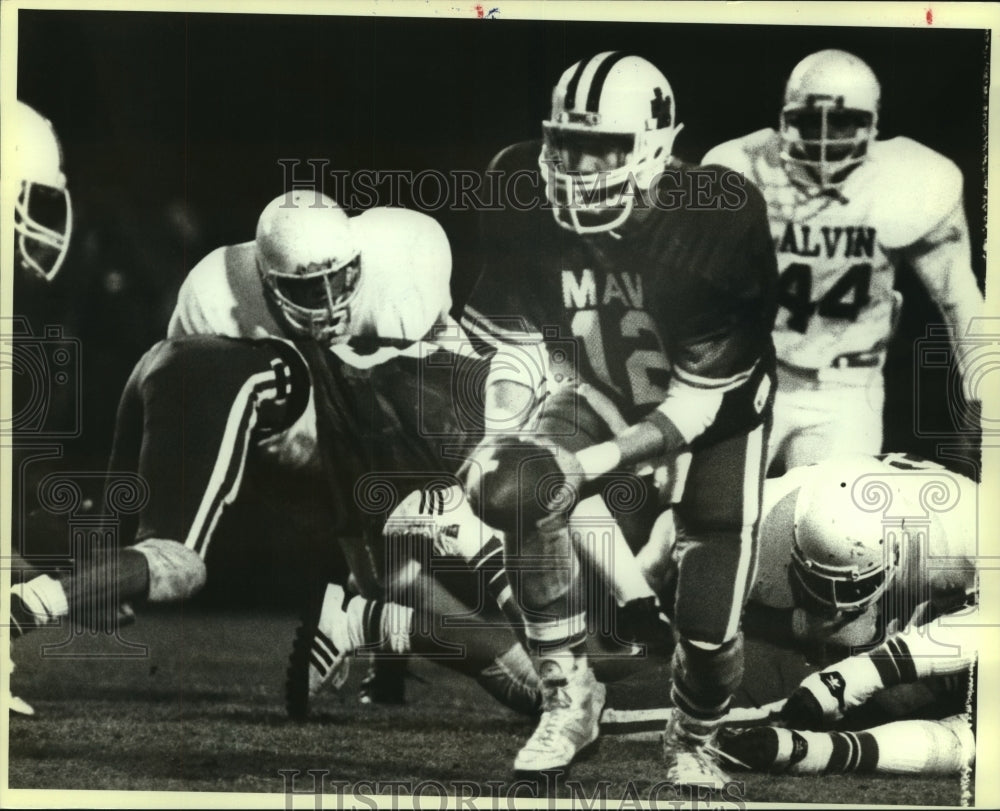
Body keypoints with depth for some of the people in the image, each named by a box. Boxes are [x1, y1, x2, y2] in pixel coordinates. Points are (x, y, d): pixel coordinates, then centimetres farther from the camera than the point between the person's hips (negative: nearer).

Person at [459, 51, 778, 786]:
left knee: (710, 624, -3)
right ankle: (569, 697, -11)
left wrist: (587, 464, -34)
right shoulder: (526, 208, -19)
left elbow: (700, 399, -27)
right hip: (601, 396, 3)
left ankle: (693, 747, 35)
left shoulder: (719, 222, -31)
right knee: (519, 490, -30)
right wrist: (498, 439, -25)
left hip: (714, 413, -2)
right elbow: (516, 345, -7)